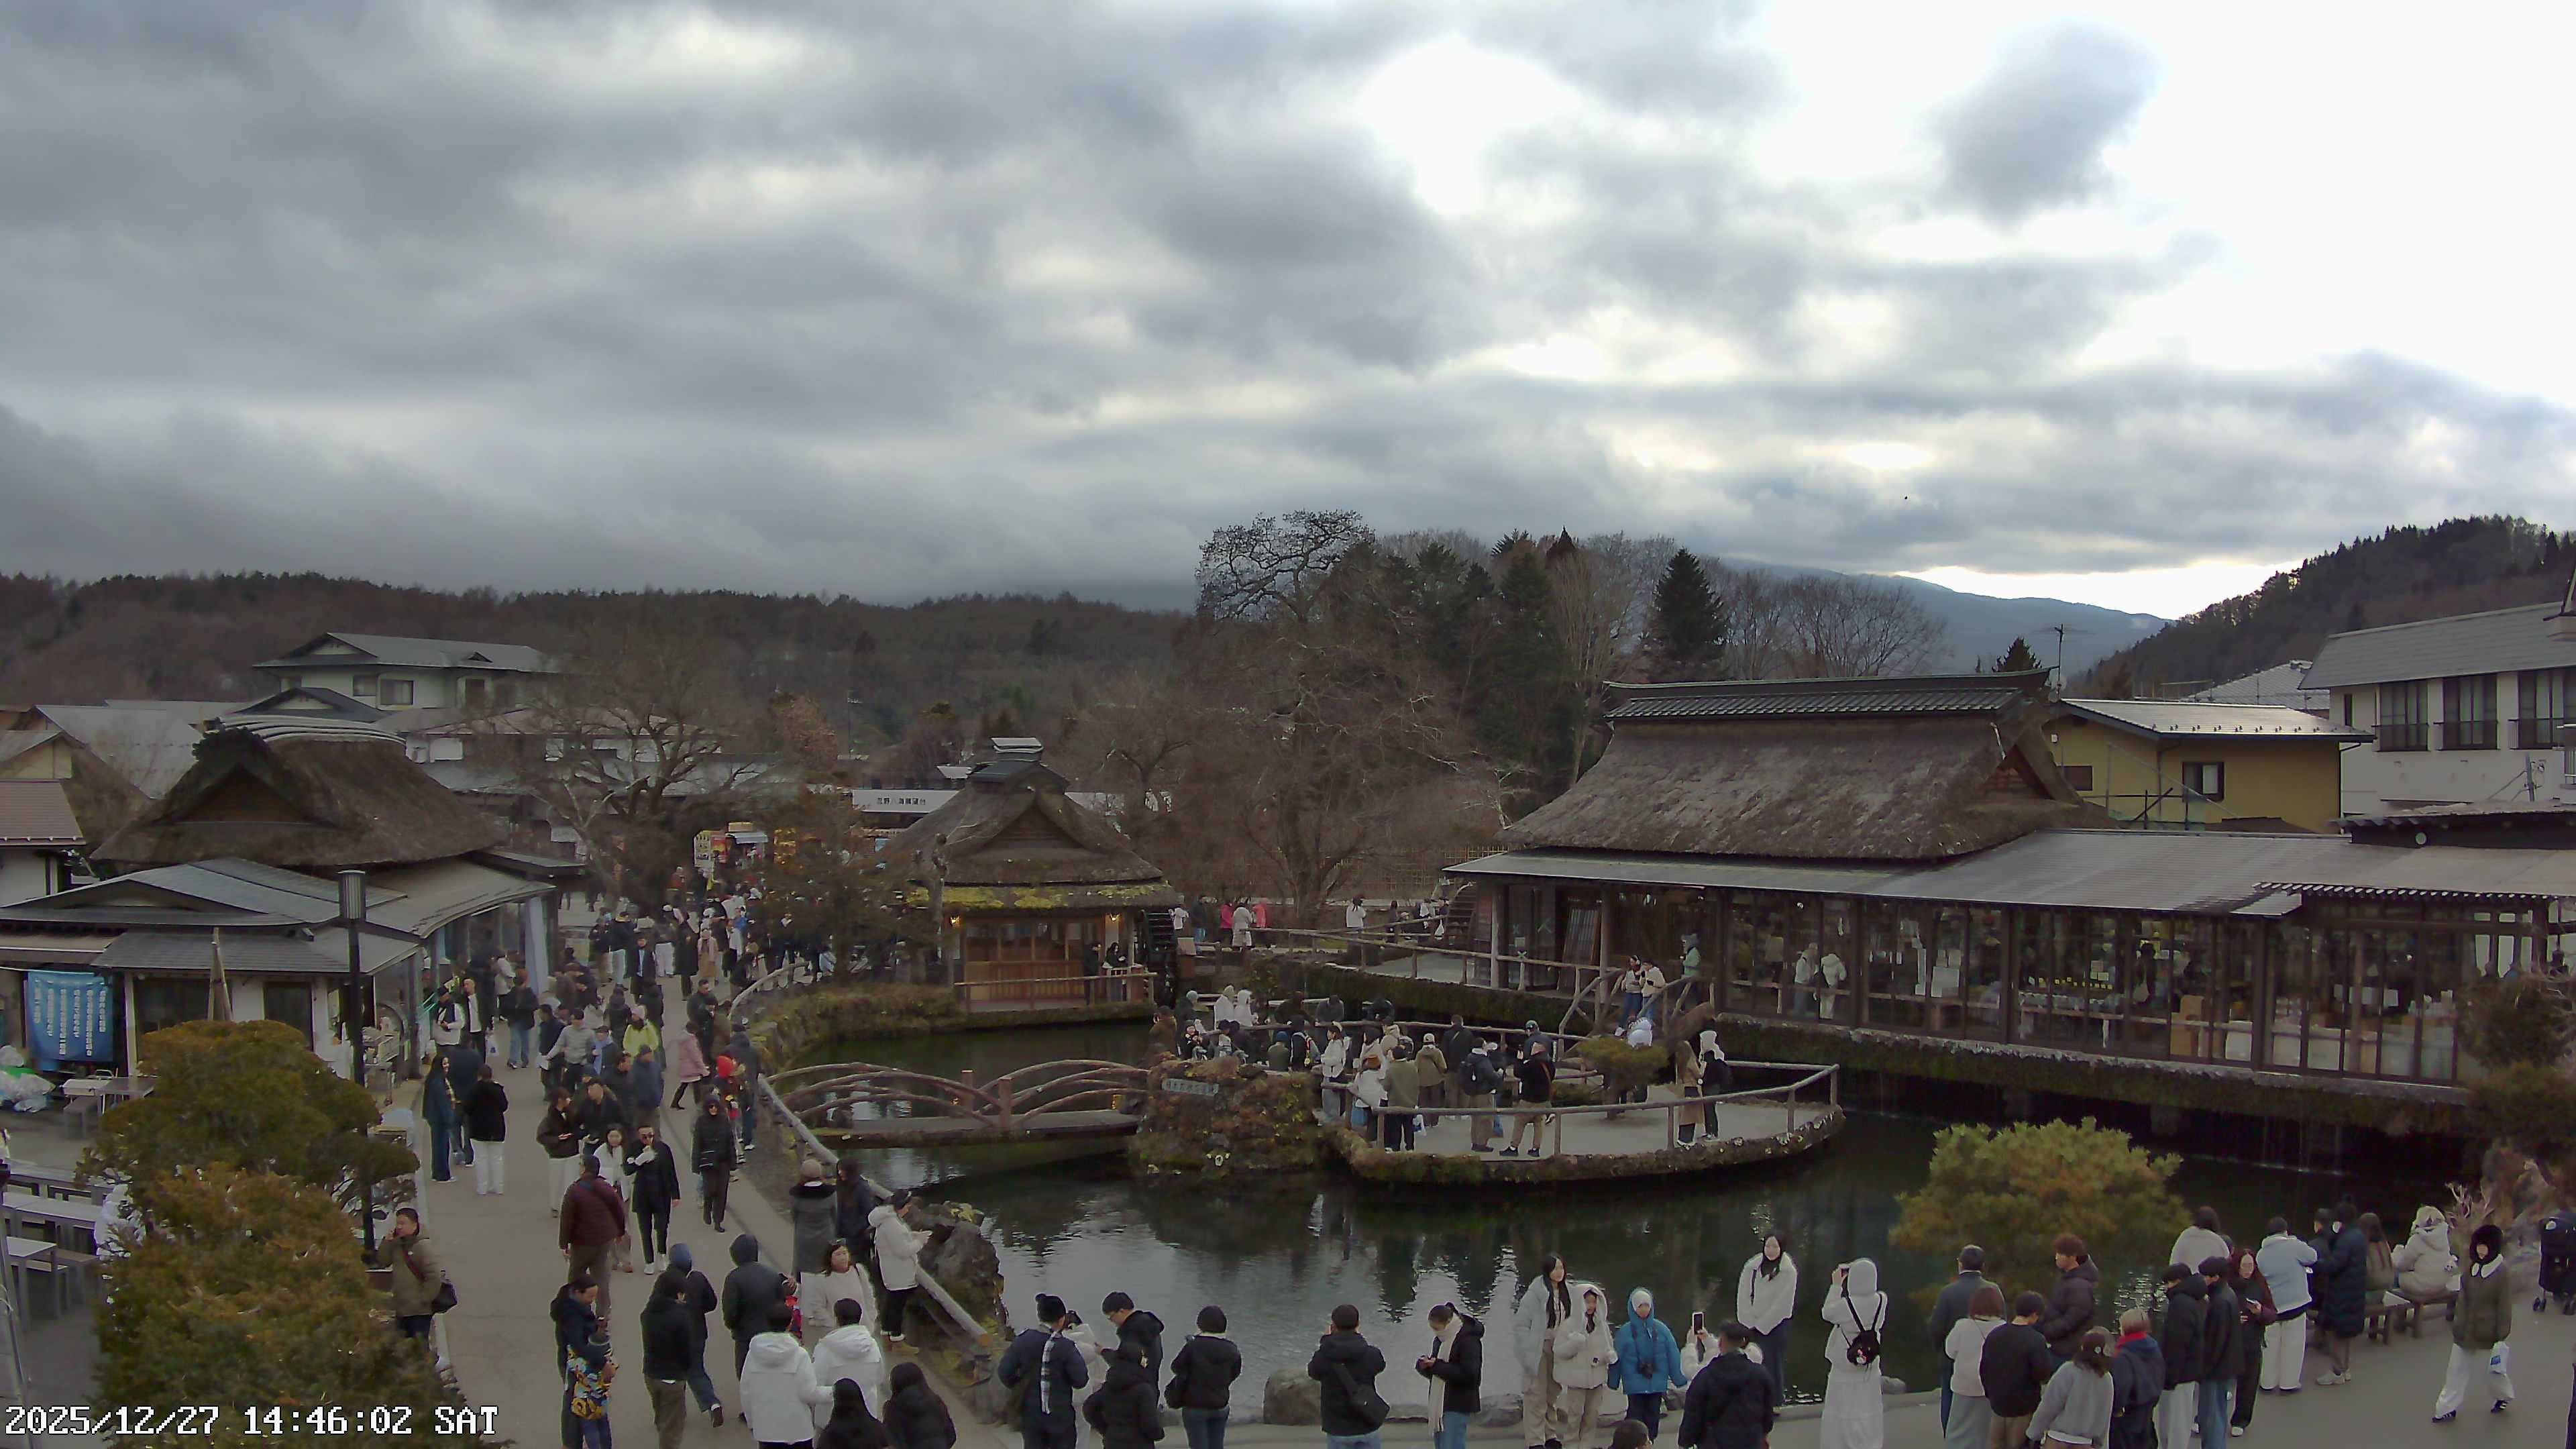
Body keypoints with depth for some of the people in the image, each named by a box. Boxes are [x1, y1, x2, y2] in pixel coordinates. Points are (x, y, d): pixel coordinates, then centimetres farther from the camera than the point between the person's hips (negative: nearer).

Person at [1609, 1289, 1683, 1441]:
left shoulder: (1661, 1329, -2)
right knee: (1636, 1416, 1)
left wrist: (1680, 1379, 1)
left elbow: (1673, 1355, 1)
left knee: (1653, 1416, 9)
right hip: (1635, 1384, -2)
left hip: (1657, 1383, 2)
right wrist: (1613, 1381, 4)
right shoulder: (1625, 1331, -6)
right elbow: (1617, 1358, 0)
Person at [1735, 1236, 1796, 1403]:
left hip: (1776, 1325, -3)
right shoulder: (1752, 1267, 5)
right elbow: (1743, 1297, 5)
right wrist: (1750, 1323, -4)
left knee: (1774, 1366, -5)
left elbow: (1784, 1303, -8)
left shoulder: (1788, 1271, -5)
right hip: (1752, 1326, 3)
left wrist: (1762, 1325, -7)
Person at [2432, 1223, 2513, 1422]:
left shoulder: (2502, 1273, -15)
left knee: (2494, 1367, 15)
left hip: (2487, 1332, -5)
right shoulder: (2471, 1269, 3)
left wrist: (2501, 1336, -13)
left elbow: (2505, 1307, -14)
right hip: (2466, 1330, 5)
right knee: (2456, 1369, 6)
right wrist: (2457, 1323, 10)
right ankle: (2448, 1408, 12)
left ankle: (2504, 1397, 43)